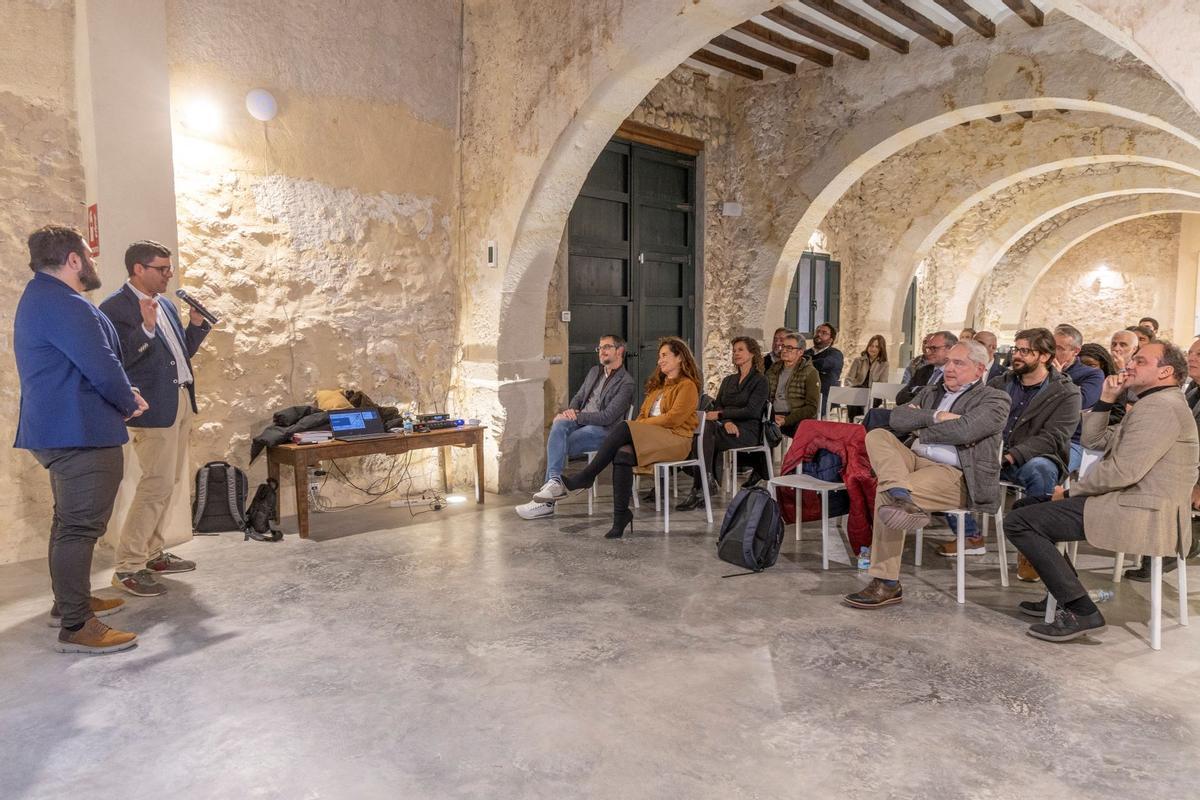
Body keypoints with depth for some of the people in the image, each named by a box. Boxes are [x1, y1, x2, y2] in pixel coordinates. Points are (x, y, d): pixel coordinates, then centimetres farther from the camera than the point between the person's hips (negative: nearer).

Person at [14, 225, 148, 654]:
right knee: (81, 525, -8)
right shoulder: (63, 305, -19)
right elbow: (103, 367, -21)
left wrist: (123, 396, 9)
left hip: (59, 428, 12)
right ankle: (75, 627, -3)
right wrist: (129, 403, -3)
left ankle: (69, 601, 33)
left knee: (70, 520, 20)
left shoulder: (42, 297, 17)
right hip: (80, 432, -12)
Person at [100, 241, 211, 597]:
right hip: (154, 407, -9)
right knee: (157, 484, -9)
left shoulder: (166, 305, 14)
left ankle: (152, 553, 27)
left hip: (181, 401, 9)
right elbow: (118, 360, -19)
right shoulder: (115, 307, -11)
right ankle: (127, 568, 1)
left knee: (167, 482, 15)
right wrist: (145, 328, -30)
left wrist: (196, 324, 5)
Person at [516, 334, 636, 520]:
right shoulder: (594, 372, 23)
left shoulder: (626, 383, -3)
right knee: (558, 426, -30)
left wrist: (576, 416, -14)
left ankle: (546, 500, -29)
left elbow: (607, 417, -12)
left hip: (602, 430, -6)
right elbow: (578, 397, 24)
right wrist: (569, 412, 1)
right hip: (579, 421, 6)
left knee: (558, 445, -28)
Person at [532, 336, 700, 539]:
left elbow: (673, 418, -7)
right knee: (622, 455, -30)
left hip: (674, 438, -6)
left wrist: (642, 424, -7)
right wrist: (637, 427, -1)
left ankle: (583, 479, -28)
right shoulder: (658, 384, 30)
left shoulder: (687, 385, 6)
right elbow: (643, 415, 21)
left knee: (622, 428, -31)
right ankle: (621, 514, -30)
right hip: (648, 436, 6)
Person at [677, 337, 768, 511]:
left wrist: (720, 415, -14)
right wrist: (726, 421, -12)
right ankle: (711, 481, -28)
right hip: (727, 428, 5)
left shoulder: (760, 381, 4)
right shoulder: (728, 380, 24)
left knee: (707, 430, -32)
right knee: (705, 428, -30)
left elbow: (751, 411, -9)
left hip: (748, 431, -5)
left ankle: (699, 490, -32)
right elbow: (717, 406, 11)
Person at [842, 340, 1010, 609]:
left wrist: (918, 425, -2)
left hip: (953, 475, -6)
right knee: (877, 435, -22)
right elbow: (897, 418, 7)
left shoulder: (994, 399, 5)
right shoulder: (931, 391, 25)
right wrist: (934, 417, -8)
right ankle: (902, 495, -47)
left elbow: (963, 431, -16)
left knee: (885, 493, -31)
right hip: (914, 460, 6)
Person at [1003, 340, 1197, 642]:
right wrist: (1106, 399, 8)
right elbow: (1093, 440, 19)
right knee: (1028, 506, 17)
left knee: (1017, 522, -17)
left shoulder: (1160, 406, -14)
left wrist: (1072, 491, -9)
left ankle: (1081, 611, -13)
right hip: (1130, 504, 11)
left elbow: (1123, 470, -23)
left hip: (1143, 516, -11)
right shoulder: (1154, 405, 21)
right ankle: (1063, 594, 20)